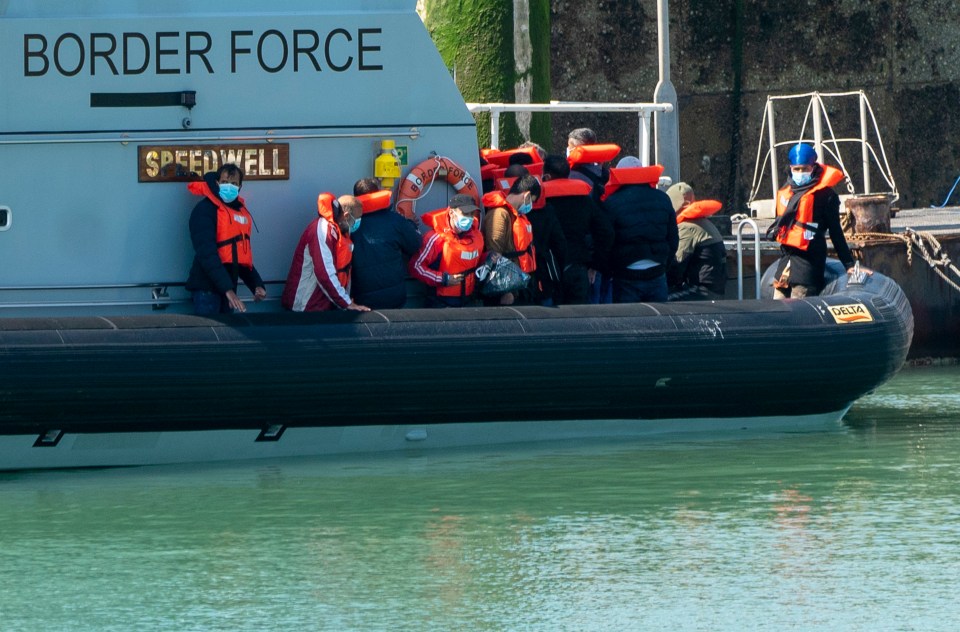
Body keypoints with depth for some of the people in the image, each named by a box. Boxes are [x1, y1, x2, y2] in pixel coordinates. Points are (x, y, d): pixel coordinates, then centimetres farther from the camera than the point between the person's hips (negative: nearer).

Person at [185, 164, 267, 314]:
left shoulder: (241, 211, 16)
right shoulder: (205, 209, -9)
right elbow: (207, 253, -20)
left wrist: (256, 284, 9)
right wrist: (228, 289, -28)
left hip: (227, 288, 8)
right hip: (207, 287, -8)